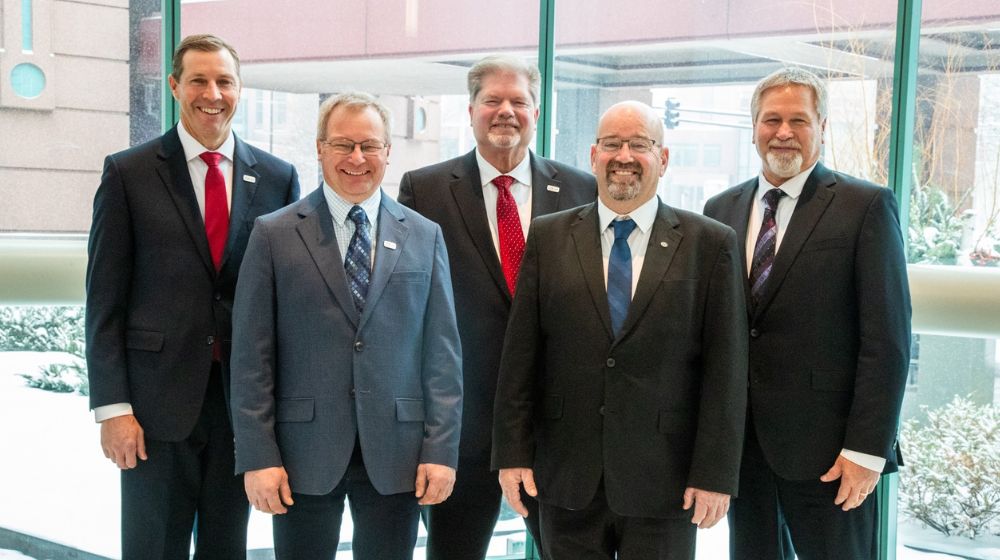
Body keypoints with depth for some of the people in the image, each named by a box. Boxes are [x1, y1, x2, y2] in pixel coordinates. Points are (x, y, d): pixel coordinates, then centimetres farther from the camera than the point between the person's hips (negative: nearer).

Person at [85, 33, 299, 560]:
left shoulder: (278, 177, 6)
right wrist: (112, 406, -8)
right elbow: (105, 299, -2)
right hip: (158, 398, -2)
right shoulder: (128, 173, -1)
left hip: (245, 397, 2)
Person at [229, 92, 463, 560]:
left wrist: (442, 450, -1)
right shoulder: (274, 235, 1)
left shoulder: (424, 237, 7)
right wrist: (257, 456, -7)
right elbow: (251, 355, -2)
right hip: (304, 451, -1)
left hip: (396, 452, 2)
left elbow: (442, 351, 5)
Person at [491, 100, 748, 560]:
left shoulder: (711, 244, 0)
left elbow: (725, 368, -2)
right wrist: (512, 452, -1)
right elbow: (520, 355, 3)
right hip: (567, 478, 2)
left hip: (663, 483, -1)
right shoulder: (549, 237, 5)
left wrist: (715, 473, -6)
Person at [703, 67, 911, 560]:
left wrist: (867, 448, -14)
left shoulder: (867, 207, -5)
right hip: (740, 443, 5)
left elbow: (886, 338, -9)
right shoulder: (721, 210, 10)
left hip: (826, 450, -4)